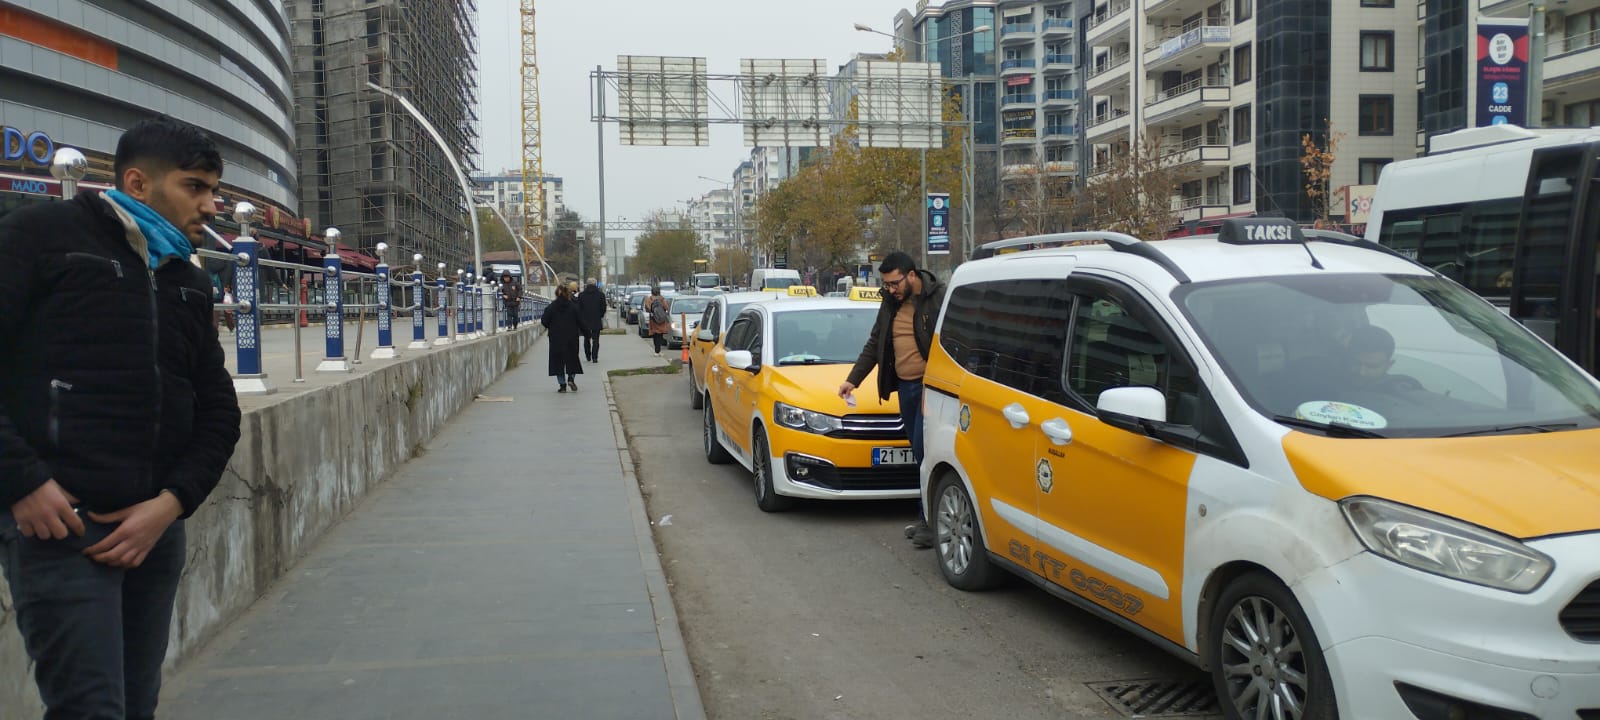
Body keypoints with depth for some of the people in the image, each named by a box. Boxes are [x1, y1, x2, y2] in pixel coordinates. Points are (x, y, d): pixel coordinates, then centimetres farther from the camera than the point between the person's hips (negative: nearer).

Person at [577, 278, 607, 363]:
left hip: (585, 321, 1)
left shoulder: (581, 295, -2)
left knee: (587, 339, 16)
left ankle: (588, 356, 19)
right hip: (596, 321, -1)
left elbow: (578, 308, -1)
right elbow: (603, 308, -2)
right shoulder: (601, 295, -5)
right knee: (595, 340, 3)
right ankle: (594, 357, -3)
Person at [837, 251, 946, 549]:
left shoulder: (939, 298, -9)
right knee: (921, 453, 10)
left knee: (925, 451, -12)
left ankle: (930, 520, -5)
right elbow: (874, 345, 22)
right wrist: (853, 379, 17)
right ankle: (928, 518, 17)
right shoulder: (890, 304, 14)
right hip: (905, 387, 7)